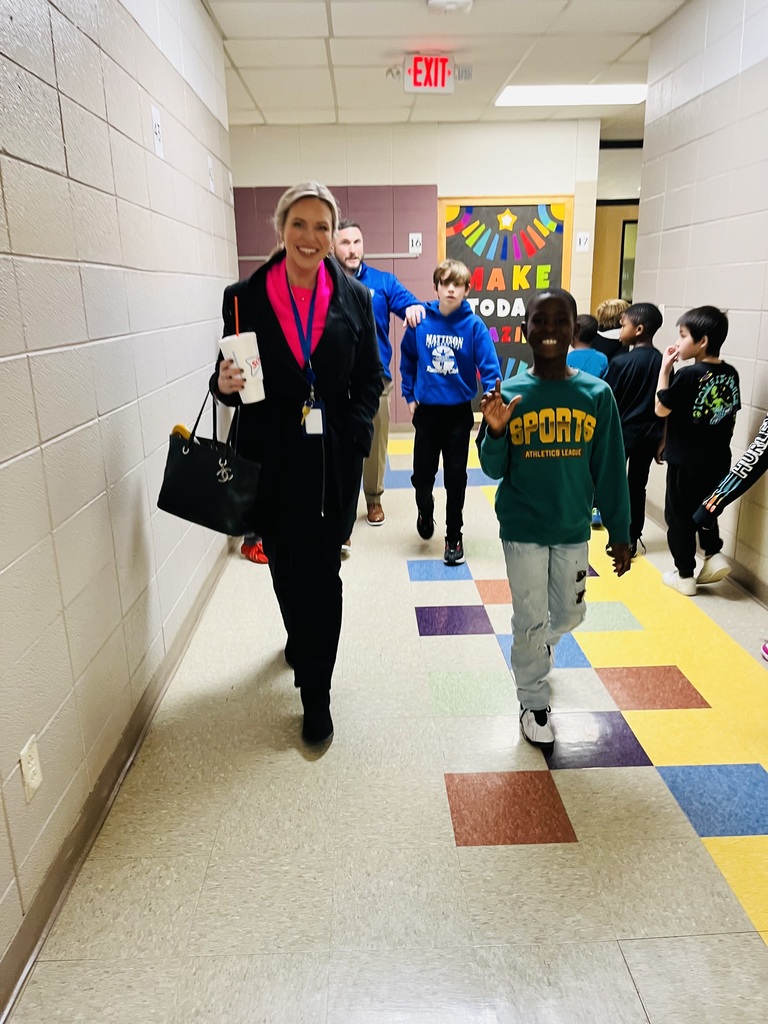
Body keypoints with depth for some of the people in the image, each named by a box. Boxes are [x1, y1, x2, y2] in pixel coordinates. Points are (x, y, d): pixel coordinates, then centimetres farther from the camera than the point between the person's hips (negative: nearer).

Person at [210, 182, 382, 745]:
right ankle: (300, 640, 45)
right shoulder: (246, 296, -1)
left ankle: (317, 693, 17)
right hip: (273, 459, 1)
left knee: (322, 569, 4)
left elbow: (371, 377, 5)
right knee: (285, 565, 13)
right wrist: (225, 383, -17)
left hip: (335, 459, 0)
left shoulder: (353, 297, 1)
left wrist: (351, 431, -7)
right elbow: (232, 374, 6)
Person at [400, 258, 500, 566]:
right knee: (422, 473, 8)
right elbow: (407, 360, 9)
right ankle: (425, 512, 41)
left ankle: (454, 536, 22)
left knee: (455, 477, 6)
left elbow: (488, 367, -11)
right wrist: (409, 396, 8)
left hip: (459, 412, -1)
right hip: (426, 410, 1)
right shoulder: (420, 321, -4)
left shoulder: (474, 325, -9)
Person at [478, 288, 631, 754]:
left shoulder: (597, 394, -7)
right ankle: (534, 702, 28)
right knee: (530, 620, 7)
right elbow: (494, 470, -5)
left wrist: (620, 532, 2)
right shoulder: (509, 394, -9)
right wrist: (495, 434, -24)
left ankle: (542, 641, 52)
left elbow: (609, 470, -1)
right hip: (523, 529, -2)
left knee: (569, 614, 18)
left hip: (573, 529, 2)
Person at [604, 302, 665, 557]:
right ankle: (632, 539, 18)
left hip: (620, 433, -5)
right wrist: (661, 440, 13)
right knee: (638, 487, 12)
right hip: (648, 435, 5)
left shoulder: (621, 361, -15)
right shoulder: (662, 362, 1)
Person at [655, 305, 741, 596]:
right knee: (705, 509, 26)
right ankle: (714, 555, 16)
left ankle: (685, 575, 17)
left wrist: (665, 368, -11)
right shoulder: (731, 374, 1)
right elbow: (731, 414, 9)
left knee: (680, 517, 8)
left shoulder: (689, 375, -20)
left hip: (686, 462, -6)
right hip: (718, 460, 6)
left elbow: (661, 409, -12)